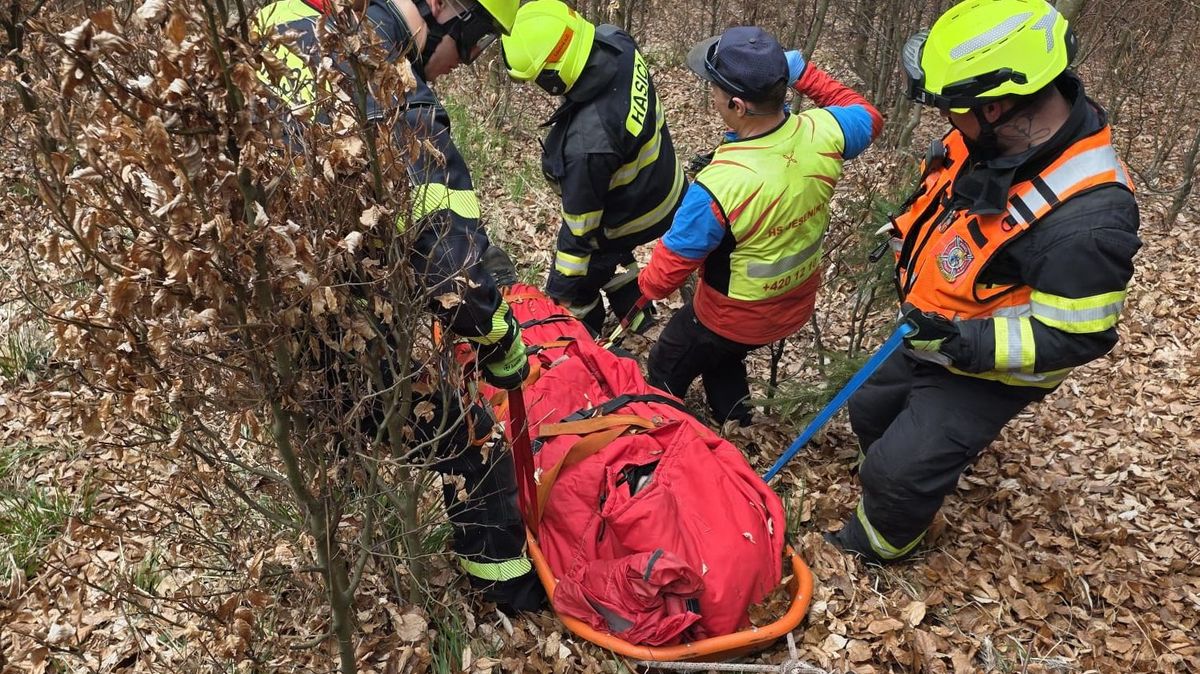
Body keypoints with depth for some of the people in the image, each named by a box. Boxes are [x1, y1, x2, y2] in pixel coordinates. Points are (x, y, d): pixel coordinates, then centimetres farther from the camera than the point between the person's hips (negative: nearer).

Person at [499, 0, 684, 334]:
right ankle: (636, 312, 53)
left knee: (571, 293, 17)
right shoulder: (616, 42, -23)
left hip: (630, 217, -8)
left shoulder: (588, 143, -43)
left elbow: (580, 225, -30)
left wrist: (560, 287, -15)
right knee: (609, 255, 35)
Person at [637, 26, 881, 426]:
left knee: (665, 372, 22)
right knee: (721, 358, 34)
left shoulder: (719, 185, -38)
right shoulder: (821, 133, -21)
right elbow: (867, 117, 5)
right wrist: (805, 74, 3)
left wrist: (645, 290, -1)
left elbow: (674, 261, -23)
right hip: (797, 305, 6)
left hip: (734, 318, -6)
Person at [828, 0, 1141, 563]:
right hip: (928, 338, 8)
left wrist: (966, 343, -35)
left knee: (899, 471, -1)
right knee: (870, 411, 26)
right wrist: (905, 240, 6)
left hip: (983, 375, -8)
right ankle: (898, 493, 55)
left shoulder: (1084, 217, -37)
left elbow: (1073, 338, -29)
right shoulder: (987, 136, -13)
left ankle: (876, 545, 32)